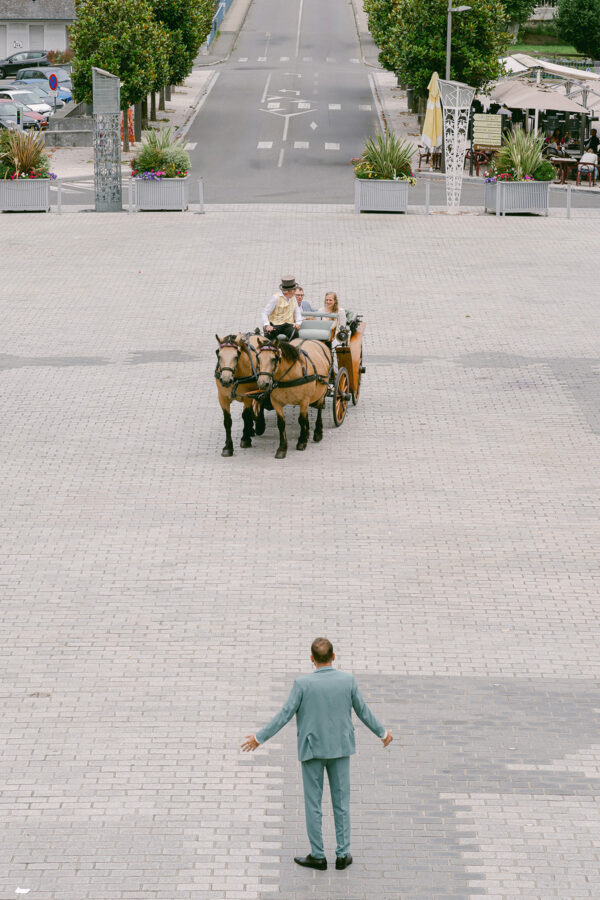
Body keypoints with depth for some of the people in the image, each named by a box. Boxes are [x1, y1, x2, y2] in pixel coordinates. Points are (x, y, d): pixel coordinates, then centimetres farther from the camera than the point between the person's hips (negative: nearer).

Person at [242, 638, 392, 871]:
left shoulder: (303, 684, -18)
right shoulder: (348, 680, -10)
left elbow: (285, 714, -13)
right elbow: (363, 711, 1)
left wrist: (260, 738, -2)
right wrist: (382, 732, 18)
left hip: (312, 748, -2)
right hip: (340, 747, 2)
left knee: (313, 802, 9)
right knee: (341, 801, 13)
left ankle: (318, 856, 15)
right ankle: (342, 855, 18)